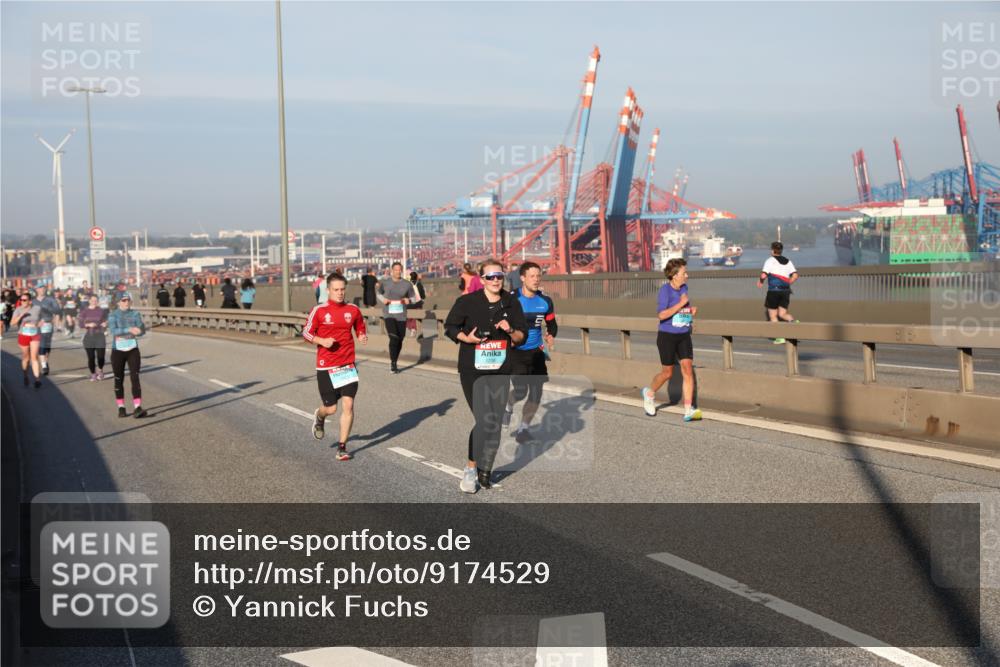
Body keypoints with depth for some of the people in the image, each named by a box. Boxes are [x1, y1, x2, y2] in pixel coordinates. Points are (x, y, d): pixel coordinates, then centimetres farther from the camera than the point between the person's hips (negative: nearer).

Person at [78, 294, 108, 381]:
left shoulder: (101, 311, 2)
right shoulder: (84, 311, 2)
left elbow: (105, 321, 9)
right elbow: (81, 324, 1)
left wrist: (105, 324, -13)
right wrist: (88, 325, -17)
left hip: (99, 336, 0)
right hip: (88, 336, 0)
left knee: (100, 356, -7)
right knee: (91, 357, 0)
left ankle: (100, 371, 24)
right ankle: (93, 374, 20)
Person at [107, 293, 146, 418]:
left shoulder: (135, 314, 5)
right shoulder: (113, 315, -1)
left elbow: (142, 330, -5)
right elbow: (113, 330, -18)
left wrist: (124, 334, -19)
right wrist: (129, 330, -30)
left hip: (133, 350, 1)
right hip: (118, 351, -1)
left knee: (135, 377, -10)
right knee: (119, 379, 6)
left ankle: (137, 408, -17)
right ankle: (121, 408, 17)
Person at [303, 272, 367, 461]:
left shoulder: (353, 310, 2)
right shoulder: (319, 310, -5)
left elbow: (360, 330, 15)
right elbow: (306, 332, 1)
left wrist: (363, 337, -7)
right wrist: (322, 341, -16)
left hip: (348, 365, 2)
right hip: (326, 367, -2)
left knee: (348, 405, -9)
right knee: (331, 408, 3)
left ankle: (342, 447, 3)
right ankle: (319, 417, 42)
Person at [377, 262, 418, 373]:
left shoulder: (407, 284, 2)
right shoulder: (385, 283, 2)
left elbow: (413, 298, 12)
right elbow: (379, 294, 19)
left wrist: (408, 300, -11)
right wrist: (383, 299, -2)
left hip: (401, 315, 2)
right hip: (389, 314, -2)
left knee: (400, 340, 8)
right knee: (393, 338, -18)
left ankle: (395, 362, 27)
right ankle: (392, 362, -6)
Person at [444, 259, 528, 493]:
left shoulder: (512, 304, 5)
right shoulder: (467, 302, -6)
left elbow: (522, 337, 9)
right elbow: (450, 327, 4)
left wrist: (511, 331, -12)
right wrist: (466, 338, -14)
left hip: (500, 372, 4)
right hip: (473, 371, -4)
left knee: (494, 424, 6)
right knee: (485, 421, -14)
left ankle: (483, 470, 20)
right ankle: (471, 469, 1)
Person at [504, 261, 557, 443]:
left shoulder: (545, 301, 0)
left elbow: (552, 324, 11)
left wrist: (551, 335, -9)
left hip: (536, 351, 4)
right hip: (515, 352, -4)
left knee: (536, 392, -1)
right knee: (521, 390, -13)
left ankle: (523, 428, 18)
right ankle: (508, 406, 24)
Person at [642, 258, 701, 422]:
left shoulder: (684, 288, 6)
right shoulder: (665, 290, -14)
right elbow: (662, 315, -22)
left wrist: (691, 310, 2)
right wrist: (681, 304, -24)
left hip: (684, 336, 5)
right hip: (667, 336, -5)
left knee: (688, 370, -8)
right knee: (667, 373, 7)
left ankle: (689, 411, -8)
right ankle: (649, 393, 38)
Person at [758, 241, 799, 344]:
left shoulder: (770, 260, -4)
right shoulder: (787, 261, 12)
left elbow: (763, 275, -14)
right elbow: (795, 275, 3)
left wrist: (760, 282, 6)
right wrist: (787, 284, 17)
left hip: (774, 290, -5)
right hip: (786, 291, 5)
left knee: (773, 315, 5)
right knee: (782, 313, 9)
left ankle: (779, 337, 0)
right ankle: (794, 321, -22)